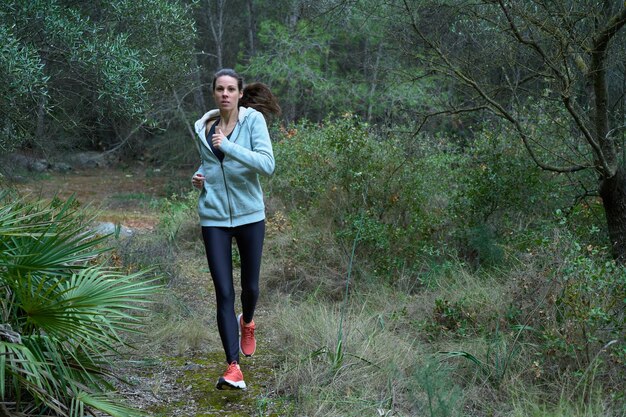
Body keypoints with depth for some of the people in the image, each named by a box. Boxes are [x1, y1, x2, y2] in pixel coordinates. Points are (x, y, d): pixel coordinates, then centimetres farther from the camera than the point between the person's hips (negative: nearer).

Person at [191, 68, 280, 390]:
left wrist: (228, 146, -26)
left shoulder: (253, 120, -7)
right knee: (224, 293, -6)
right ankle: (233, 368, -5)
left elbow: (267, 164, -21)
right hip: (214, 218, 2)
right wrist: (198, 177, 2)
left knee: (250, 286, 12)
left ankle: (247, 323, 48)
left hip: (249, 215, -2)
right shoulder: (203, 127, 6)